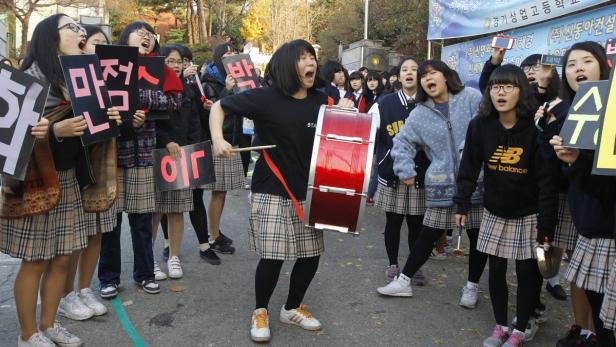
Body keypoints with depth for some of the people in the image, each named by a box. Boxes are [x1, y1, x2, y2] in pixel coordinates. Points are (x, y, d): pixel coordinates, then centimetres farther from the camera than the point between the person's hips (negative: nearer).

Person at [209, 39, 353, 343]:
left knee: (311, 255, 8)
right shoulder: (265, 97, -10)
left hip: (308, 192, 5)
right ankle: (260, 312, 25)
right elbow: (219, 106, -3)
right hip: (272, 191, -5)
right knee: (272, 257, -3)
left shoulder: (320, 101, 5)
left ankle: (292, 308, 33)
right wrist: (218, 139, -18)